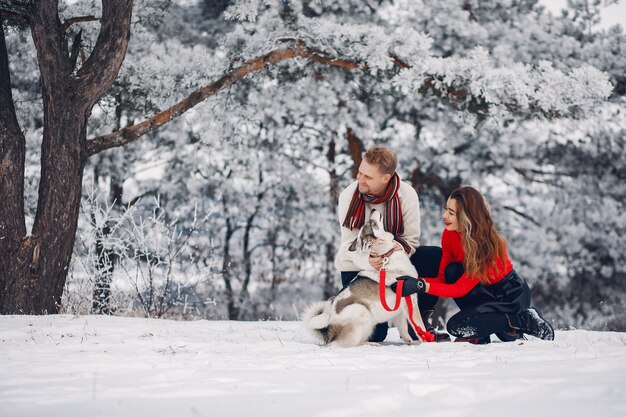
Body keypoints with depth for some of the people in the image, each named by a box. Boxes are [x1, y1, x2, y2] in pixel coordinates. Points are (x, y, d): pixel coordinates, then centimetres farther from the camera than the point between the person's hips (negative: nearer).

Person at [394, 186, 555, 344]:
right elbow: (442, 278, -10)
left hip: (511, 294, -7)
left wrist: (423, 287, -42)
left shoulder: (488, 244, -30)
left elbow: (461, 289, -31)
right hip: (486, 290, 7)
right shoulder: (449, 235, -10)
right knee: (452, 271, -22)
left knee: (457, 326, -23)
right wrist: (416, 281, -29)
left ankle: (526, 321, -7)